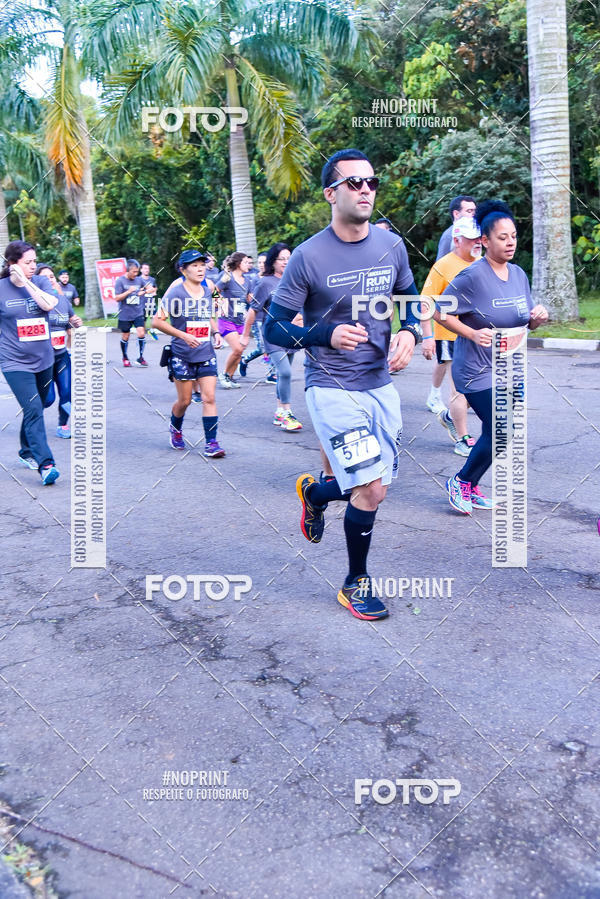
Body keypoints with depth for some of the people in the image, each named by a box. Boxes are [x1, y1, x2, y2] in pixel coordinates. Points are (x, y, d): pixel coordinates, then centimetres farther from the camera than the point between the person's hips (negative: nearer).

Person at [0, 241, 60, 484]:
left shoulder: (40, 282, 3)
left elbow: (48, 304, -17)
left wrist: (25, 282, -16)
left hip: (43, 360, 4)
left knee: (35, 409, 16)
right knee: (33, 410, -15)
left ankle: (27, 453, 36)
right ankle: (45, 464, -17)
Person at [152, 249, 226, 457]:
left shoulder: (207, 290, 8)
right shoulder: (176, 292, -9)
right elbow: (157, 321, -13)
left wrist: (216, 332, 6)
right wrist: (184, 336, -20)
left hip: (206, 354, 4)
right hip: (182, 355, -3)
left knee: (209, 398, -6)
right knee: (184, 401, 6)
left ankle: (211, 443, -3)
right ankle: (175, 428, 36)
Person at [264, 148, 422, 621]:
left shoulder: (391, 245, 3)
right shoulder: (308, 257, -11)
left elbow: (411, 301, 17)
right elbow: (274, 327, -7)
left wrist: (409, 333, -6)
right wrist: (327, 334, -24)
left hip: (380, 384, 6)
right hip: (331, 388, -5)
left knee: (374, 489, 11)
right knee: (370, 490, -11)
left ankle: (313, 492, 44)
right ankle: (356, 583, 13)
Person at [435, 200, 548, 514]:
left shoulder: (519, 275, 7)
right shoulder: (472, 276, -15)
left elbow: (525, 322, 16)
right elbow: (440, 312, -12)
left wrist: (538, 318, -7)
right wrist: (473, 334, -22)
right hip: (478, 368, -7)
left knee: (495, 433, 13)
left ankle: (469, 488, 31)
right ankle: (461, 481, 14)